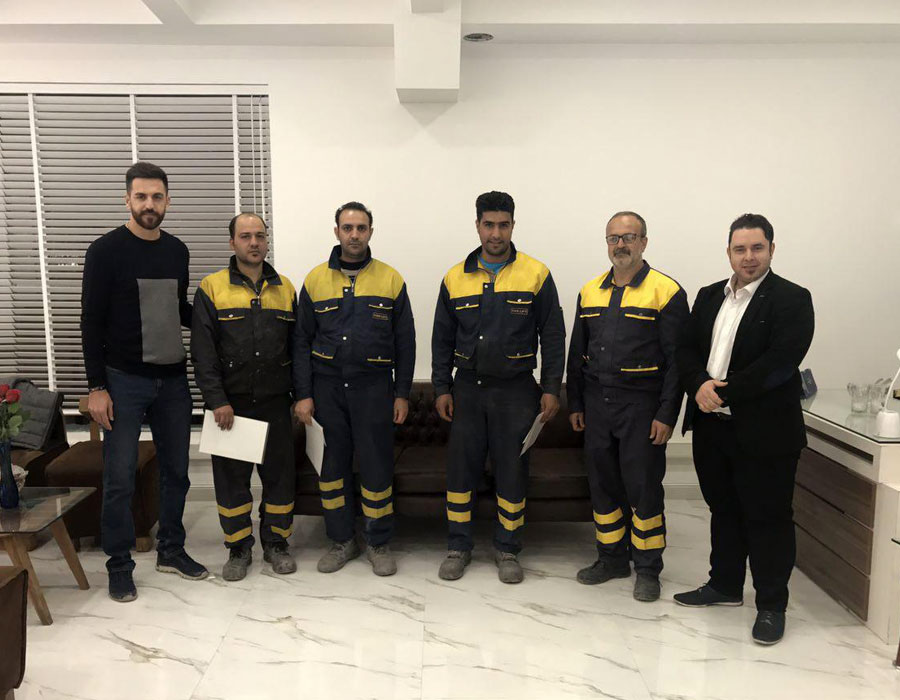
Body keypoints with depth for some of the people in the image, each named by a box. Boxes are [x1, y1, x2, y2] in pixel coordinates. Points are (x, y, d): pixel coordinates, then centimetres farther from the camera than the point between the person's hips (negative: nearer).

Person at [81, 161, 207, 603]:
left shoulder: (177, 250, 9)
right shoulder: (106, 251, -7)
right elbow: (92, 323, -8)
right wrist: (96, 387, -12)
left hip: (173, 380, 5)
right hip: (124, 381, -5)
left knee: (176, 470, 12)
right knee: (120, 478, 1)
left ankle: (171, 550, 28)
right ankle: (119, 565, 18)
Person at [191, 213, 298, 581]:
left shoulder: (285, 289, 8)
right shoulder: (212, 288, -2)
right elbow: (202, 353, -6)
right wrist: (217, 401, -13)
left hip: (275, 402, 2)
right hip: (230, 402, -2)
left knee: (279, 473, 8)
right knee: (231, 475, 7)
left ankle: (275, 543, 24)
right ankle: (238, 548, 23)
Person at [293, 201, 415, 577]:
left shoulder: (391, 279, 2)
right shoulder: (315, 280, 4)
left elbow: (405, 342, 4)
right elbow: (302, 342, 5)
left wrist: (402, 394, 0)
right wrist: (303, 395, -1)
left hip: (374, 387, -1)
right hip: (327, 388, 2)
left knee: (377, 466, 3)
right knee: (333, 465, 10)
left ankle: (378, 544, 20)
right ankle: (342, 541, 26)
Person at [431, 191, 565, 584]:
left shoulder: (536, 274, -2)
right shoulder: (455, 278, 4)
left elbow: (552, 336, 0)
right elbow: (442, 339, 9)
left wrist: (551, 389, -5)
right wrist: (441, 388, 4)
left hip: (516, 390, -2)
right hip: (467, 389, 2)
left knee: (512, 472, 6)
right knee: (461, 469, 7)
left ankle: (507, 550, 24)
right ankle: (458, 547, 24)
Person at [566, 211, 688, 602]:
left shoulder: (667, 292, -6)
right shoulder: (590, 292, 10)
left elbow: (676, 360, -9)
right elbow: (577, 353, 14)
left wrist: (667, 415, -13)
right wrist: (575, 404, 12)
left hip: (641, 407, -5)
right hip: (597, 405, 5)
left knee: (643, 486, 2)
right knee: (603, 483, 13)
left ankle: (647, 568, 19)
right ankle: (612, 558, 29)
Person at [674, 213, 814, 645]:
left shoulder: (792, 300, -7)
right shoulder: (709, 297, 12)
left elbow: (779, 362, -18)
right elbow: (685, 351, 6)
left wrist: (724, 392, -19)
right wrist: (700, 385, -13)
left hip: (764, 431, -6)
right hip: (712, 427, 6)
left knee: (767, 518, 5)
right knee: (723, 510, 18)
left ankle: (771, 606, 20)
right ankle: (725, 585, 35)